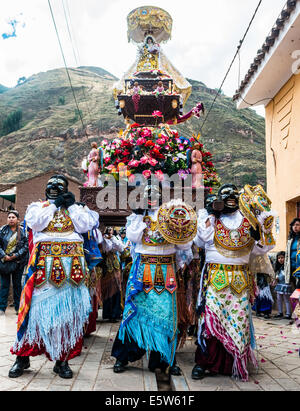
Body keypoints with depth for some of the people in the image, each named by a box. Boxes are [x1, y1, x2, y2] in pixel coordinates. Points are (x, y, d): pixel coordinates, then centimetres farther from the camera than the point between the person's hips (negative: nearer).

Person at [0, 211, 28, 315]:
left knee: (17, 284, 6)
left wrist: (16, 255, -13)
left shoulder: (23, 231, 1)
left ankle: (18, 307, 15)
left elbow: (26, 245, -4)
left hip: (18, 261, 0)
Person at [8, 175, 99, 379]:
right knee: (38, 308, -1)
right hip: (44, 265, -1)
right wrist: (53, 205, -3)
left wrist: (72, 205, -1)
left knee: (69, 312, 3)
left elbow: (85, 226, -2)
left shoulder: (76, 208, 15)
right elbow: (35, 222, -7)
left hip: (71, 266, 1)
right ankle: (23, 356, 14)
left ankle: (62, 360, 13)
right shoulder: (37, 206, 13)